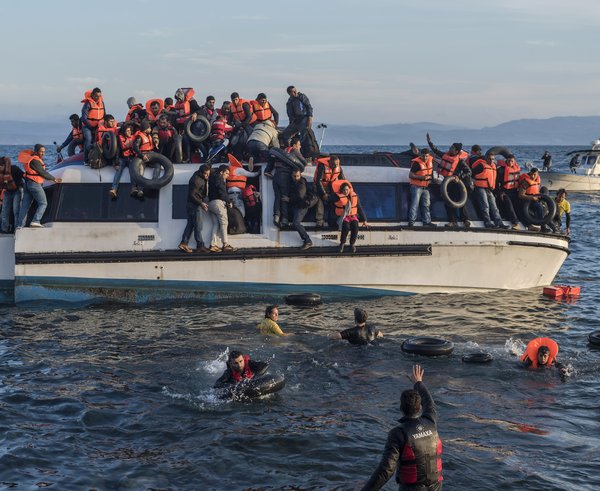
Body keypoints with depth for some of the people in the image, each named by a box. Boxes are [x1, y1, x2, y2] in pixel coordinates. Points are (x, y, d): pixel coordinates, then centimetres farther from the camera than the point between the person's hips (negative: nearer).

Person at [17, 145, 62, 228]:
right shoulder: (35, 161, -18)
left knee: (25, 205, 8)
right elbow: (43, 173, -13)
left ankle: (19, 225, 7)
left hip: (27, 183, 10)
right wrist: (54, 179, -3)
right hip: (34, 184, -10)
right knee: (43, 203, -3)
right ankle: (35, 221, -15)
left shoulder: (31, 157, 12)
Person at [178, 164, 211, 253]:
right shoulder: (197, 180, -19)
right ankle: (200, 246, -1)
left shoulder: (202, 178, 9)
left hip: (191, 205, 10)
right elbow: (192, 195, -21)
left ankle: (183, 244, 8)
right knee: (198, 226, -5)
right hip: (195, 205, -10)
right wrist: (201, 203, -25)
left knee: (190, 225, 9)